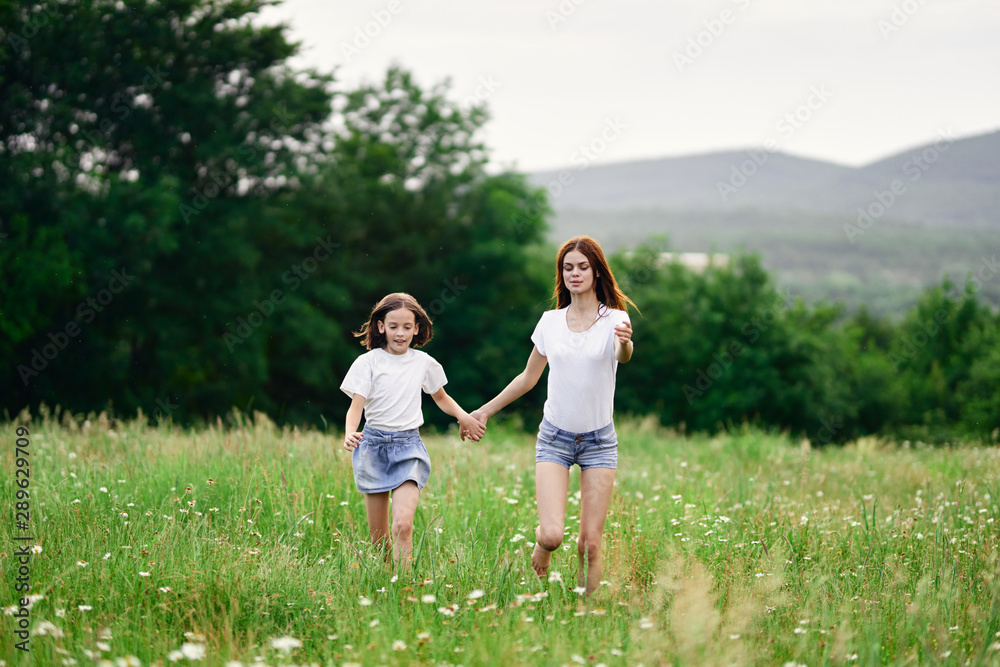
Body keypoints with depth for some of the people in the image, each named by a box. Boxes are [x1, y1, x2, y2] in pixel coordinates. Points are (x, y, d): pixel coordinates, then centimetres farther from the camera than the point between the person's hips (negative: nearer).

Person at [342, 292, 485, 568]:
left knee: (403, 525, -19)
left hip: (408, 445, 0)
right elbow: (356, 405, -10)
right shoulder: (368, 362, -1)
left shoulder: (423, 363, 6)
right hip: (374, 445, 0)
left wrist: (463, 416, 6)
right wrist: (349, 433, -31)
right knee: (378, 536, 4)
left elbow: (441, 397, 24)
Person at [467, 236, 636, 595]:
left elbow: (624, 356, -27)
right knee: (552, 534, -14)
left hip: (599, 440, -1)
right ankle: (540, 542, 21)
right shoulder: (550, 322, 6)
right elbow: (529, 376, 18)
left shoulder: (614, 319, -4)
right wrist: (485, 410, 21)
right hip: (554, 437, 1)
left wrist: (626, 344, -51)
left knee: (590, 542, -5)